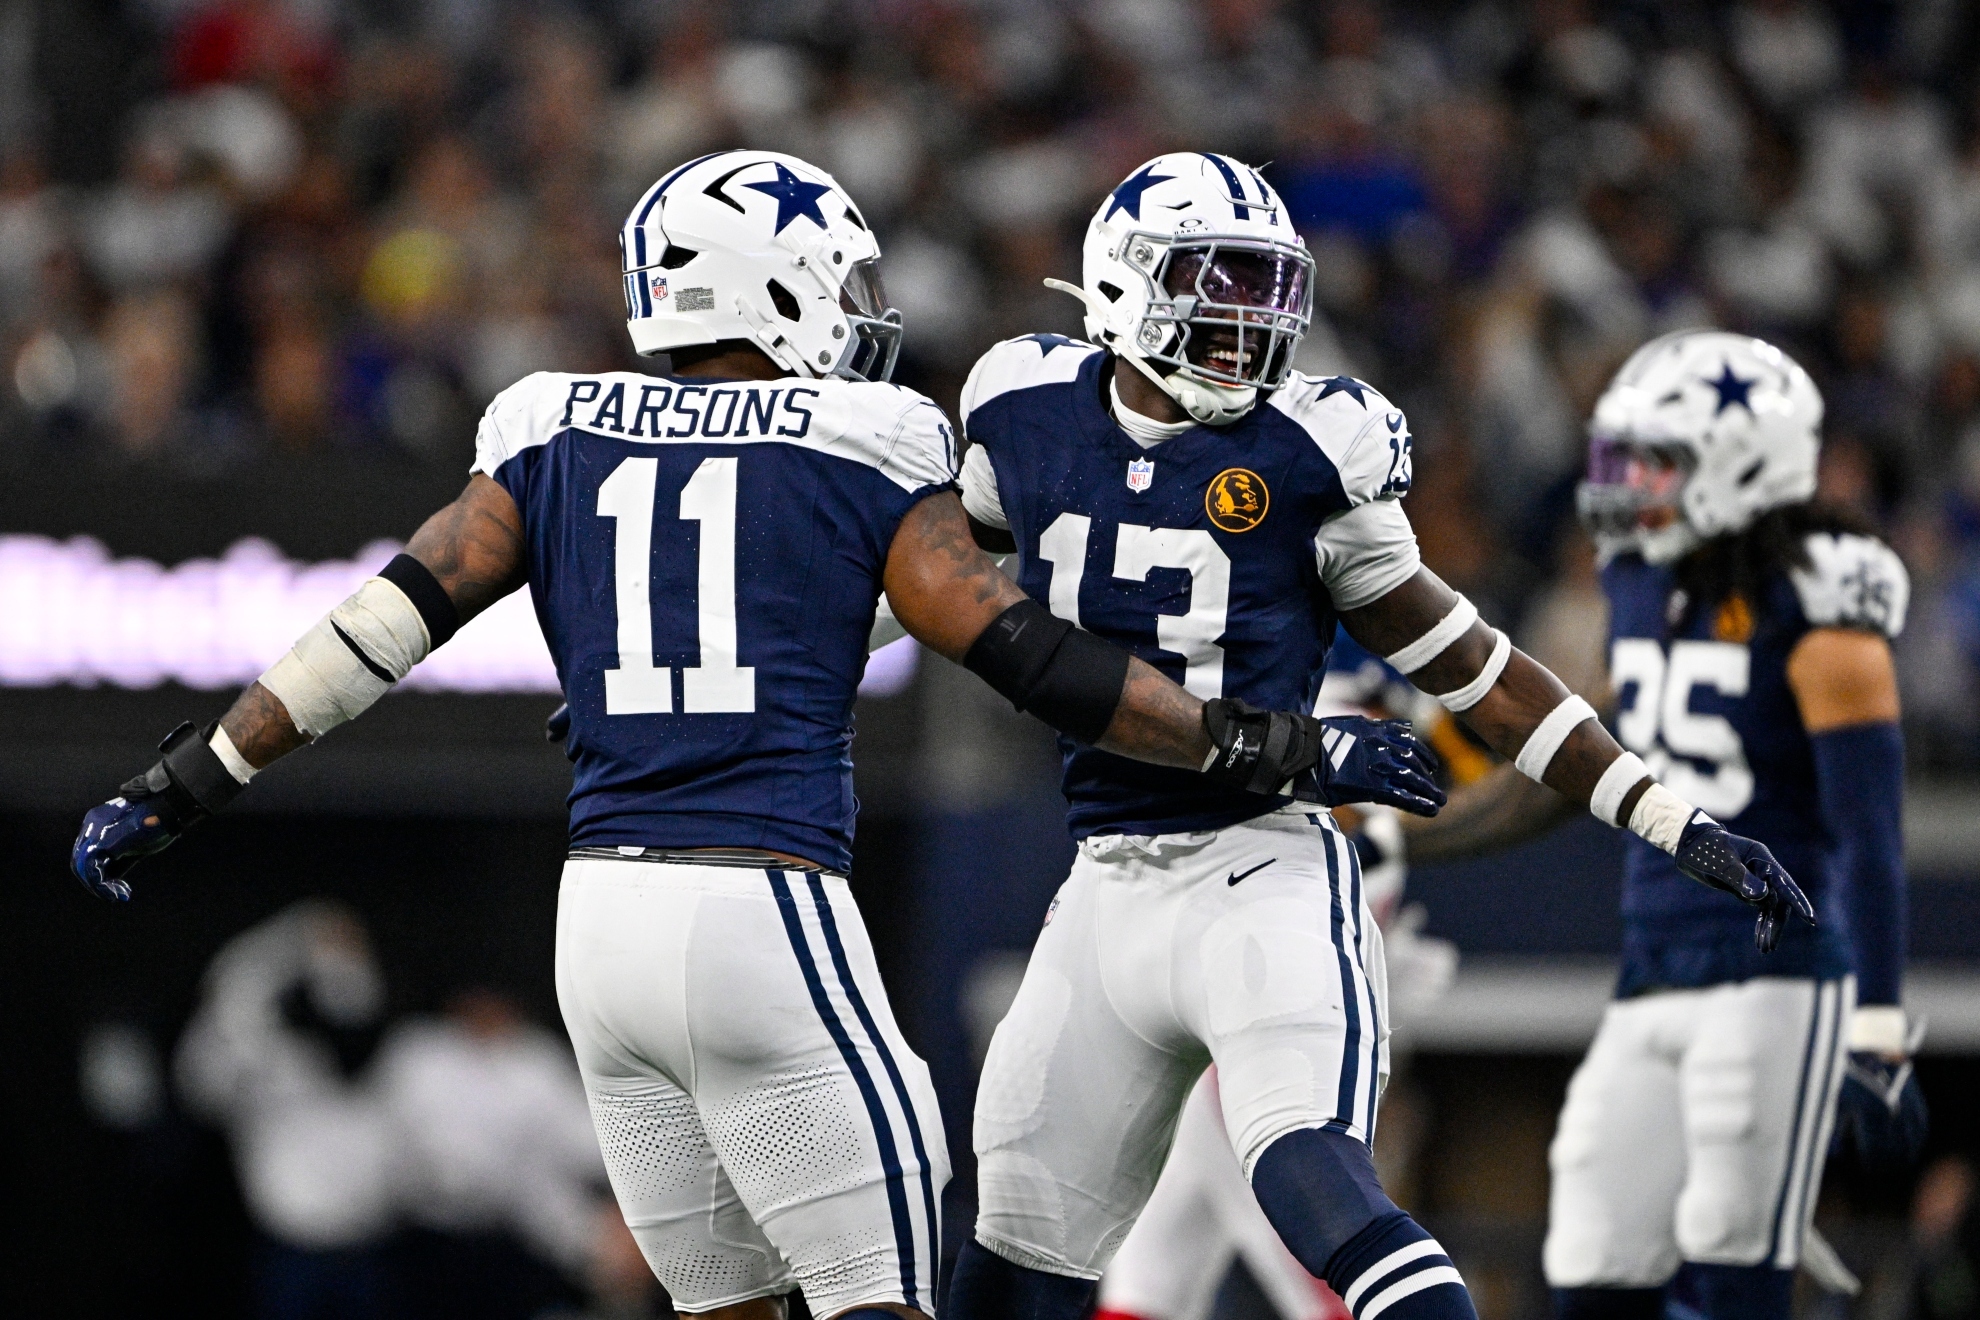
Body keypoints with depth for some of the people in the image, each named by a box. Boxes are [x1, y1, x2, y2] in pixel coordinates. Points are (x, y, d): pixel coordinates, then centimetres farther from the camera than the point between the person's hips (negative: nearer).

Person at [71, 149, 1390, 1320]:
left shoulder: (559, 441, 11)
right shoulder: (860, 453, 0)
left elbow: (389, 622, 6)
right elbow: (1023, 651, -2)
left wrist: (187, 782, 10)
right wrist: (1259, 749, 5)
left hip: (601, 917, 5)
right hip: (762, 910, -5)